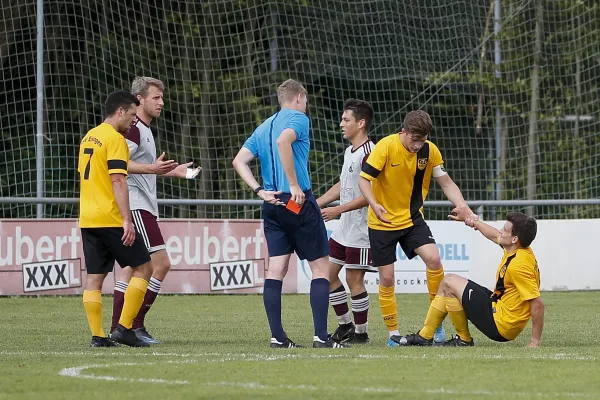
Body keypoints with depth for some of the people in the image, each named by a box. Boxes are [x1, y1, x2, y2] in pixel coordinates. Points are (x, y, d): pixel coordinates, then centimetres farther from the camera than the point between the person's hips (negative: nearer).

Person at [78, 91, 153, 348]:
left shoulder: (88, 137, 16)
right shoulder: (115, 139, -11)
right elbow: (118, 182, -18)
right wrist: (127, 220, -20)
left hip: (87, 218, 8)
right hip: (111, 218, -8)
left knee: (94, 277, 6)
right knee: (143, 267, 1)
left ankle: (97, 336, 2)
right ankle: (124, 328, -4)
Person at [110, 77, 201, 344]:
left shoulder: (144, 129, 22)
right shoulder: (132, 128, -11)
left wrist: (172, 172, 28)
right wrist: (152, 168, -32)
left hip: (143, 206, 11)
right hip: (136, 205, -11)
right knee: (161, 263, -14)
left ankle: (117, 329, 9)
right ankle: (135, 324, -14)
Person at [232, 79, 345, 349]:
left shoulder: (263, 127, 18)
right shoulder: (298, 118, -3)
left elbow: (239, 161, 11)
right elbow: (283, 141, -24)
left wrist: (260, 191, 4)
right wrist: (295, 185, -20)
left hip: (273, 205, 7)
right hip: (299, 203, -7)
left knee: (275, 270, 4)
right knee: (320, 268, -1)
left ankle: (277, 337, 0)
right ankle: (321, 336, -7)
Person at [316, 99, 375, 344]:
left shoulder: (369, 153, -17)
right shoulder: (349, 151, 13)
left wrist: (337, 210, -24)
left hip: (360, 230, -10)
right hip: (343, 229, 10)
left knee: (354, 279, -5)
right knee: (328, 274, 10)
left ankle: (361, 333, 7)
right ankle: (345, 325, 21)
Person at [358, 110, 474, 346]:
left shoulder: (430, 151, -8)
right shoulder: (386, 147, -19)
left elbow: (447, 184, -1)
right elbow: (364, 179, -17)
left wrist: (463, 208, -17)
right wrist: (374, 205, -35)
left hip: (412, 218, 2)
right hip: (382, 222, -2)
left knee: (433, 258, -20)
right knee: (387, 278, 0)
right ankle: (393, 333, 14)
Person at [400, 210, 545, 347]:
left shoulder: (518, 266, -27)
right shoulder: (521, 250, 1)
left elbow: (538, 303, -28)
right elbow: (495, 236, 23)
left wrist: (535, 342, -25)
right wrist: (473, 220, 31)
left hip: (500, 325, -10)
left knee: (450, 283, -7)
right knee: (448, 282, 19)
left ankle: (464, 339, 5)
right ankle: (424, 336, 20)